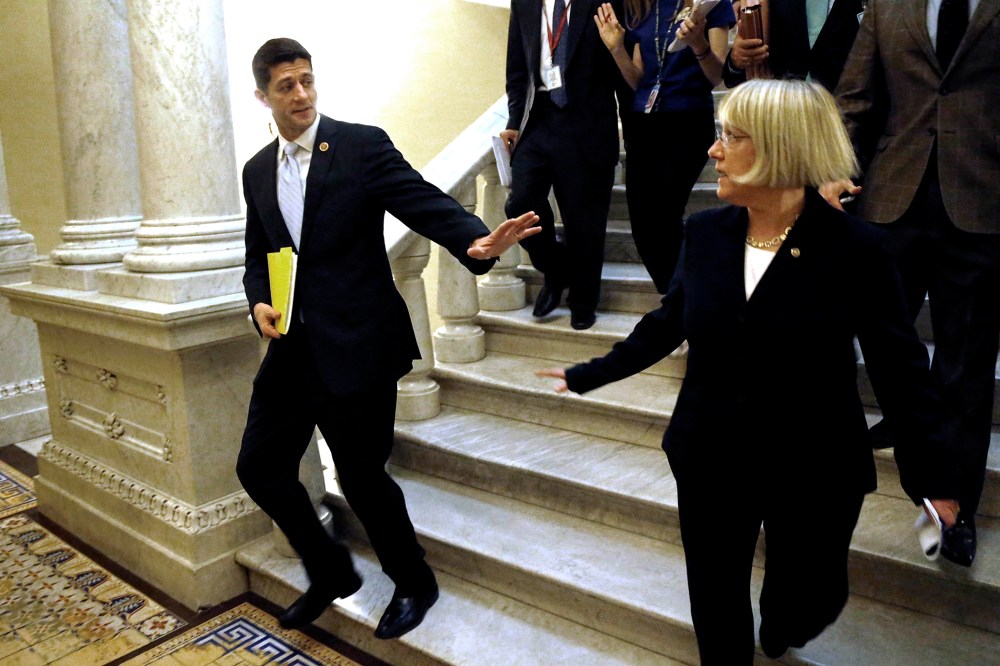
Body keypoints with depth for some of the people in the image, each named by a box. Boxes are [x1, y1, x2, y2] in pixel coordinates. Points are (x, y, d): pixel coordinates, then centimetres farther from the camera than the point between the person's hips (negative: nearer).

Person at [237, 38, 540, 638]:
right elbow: (258, 255, 19)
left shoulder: (363, 145, -5)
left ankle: (414, 583, 29)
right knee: (260, 467, 10)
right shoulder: (257, 171, 13)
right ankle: (331, 573, 33)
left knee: (360, 474, 0)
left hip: (357, 345, -6)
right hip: (293, 348, 7)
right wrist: (260, 303, -2)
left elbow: (426, 203, -16)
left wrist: (476, 242, -35)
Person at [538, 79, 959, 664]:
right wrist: (589, 375, 9)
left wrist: (931, 470, -10)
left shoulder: (856, 248, -16)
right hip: (710, 461, 3)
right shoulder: (706, 231, -5)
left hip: (815, 472, -2)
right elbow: (668, 324, 5)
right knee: (716, 607, 15)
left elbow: (899, 364, -9)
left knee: (804, 605, 18)